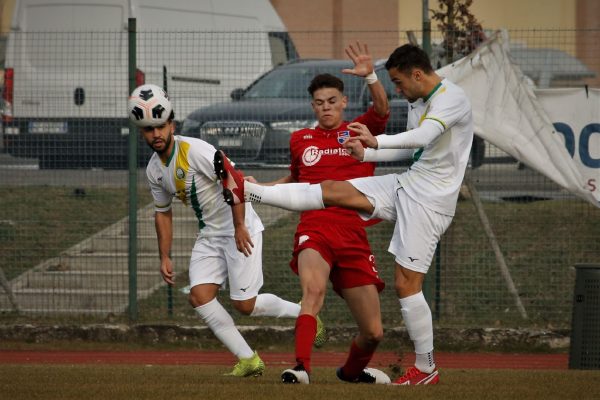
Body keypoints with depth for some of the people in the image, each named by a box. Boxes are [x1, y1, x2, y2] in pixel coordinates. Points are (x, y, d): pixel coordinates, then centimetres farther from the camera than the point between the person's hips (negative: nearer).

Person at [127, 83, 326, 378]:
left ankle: (302, 312, 16)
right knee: (199, 297, -8)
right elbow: (163, 213, 16)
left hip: (241, 230, -8)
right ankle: (248, 360, -2)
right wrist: (164, 257, 12)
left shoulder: (195, 150, -21)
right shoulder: (154, 170, 4)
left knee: (244, 305, -10)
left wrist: (239, 226, -28)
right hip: (209, 235, 8)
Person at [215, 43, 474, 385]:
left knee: (407, 283, -9)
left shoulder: (451, 98, -17)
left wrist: (377, 142, -48)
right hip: (406, 183, 9)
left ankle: (426, 368, 0)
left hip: (429, 200, -8)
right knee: (334, 191, -2)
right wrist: (365, 154, 15)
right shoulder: (418, 102, 14)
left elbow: (423, 136, -34)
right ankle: (247, 191, -4)